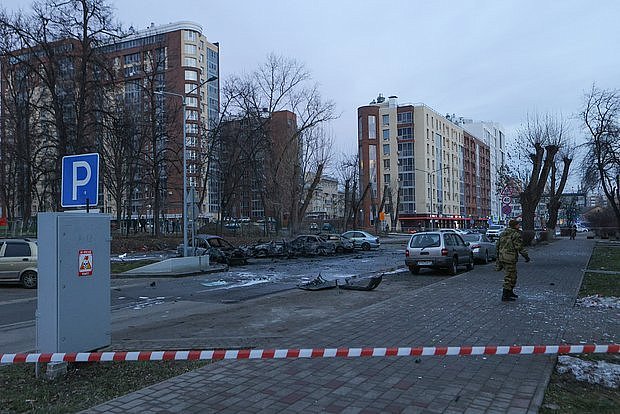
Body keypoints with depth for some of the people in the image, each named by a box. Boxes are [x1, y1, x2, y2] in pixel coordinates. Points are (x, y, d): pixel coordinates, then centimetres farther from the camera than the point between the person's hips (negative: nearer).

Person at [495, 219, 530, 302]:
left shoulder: (504, 233, 14)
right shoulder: (516, 234, -11)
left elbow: (498, 245, 16)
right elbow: (519, 247, -16)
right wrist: (526, 256, -6)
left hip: (501, 257, 9)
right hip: (510, 258, -9)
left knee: (513, 274, 22)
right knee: (509, 277, -3)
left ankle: (510, 292, 31)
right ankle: (505, 296, -2)